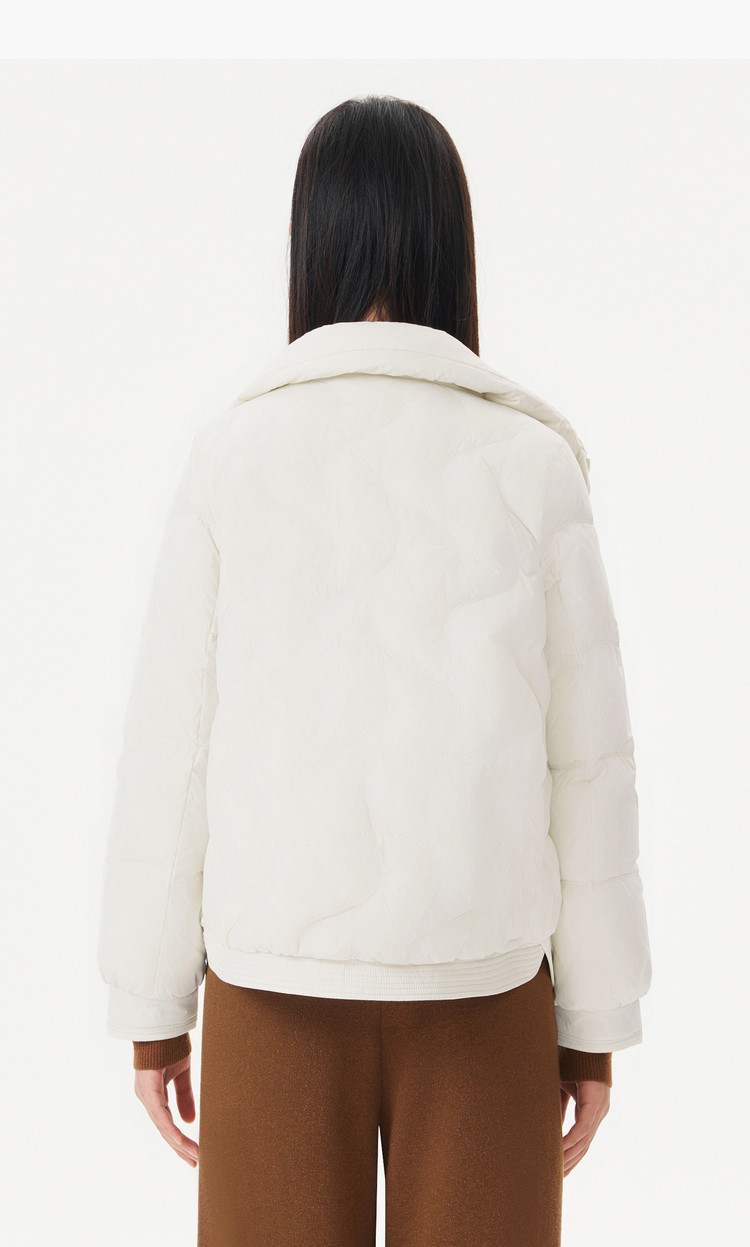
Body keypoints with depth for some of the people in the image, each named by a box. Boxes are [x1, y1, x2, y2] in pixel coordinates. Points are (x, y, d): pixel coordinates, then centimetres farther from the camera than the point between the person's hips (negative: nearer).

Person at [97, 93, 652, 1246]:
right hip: (479, 972, 0)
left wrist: (152, 1005, 6)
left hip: (277, 970, 0)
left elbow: (171, 749, -4)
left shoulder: (229, 457, -6)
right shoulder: (533, 463, -6)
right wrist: (597, 1017, 6)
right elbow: (586, 759, -4)